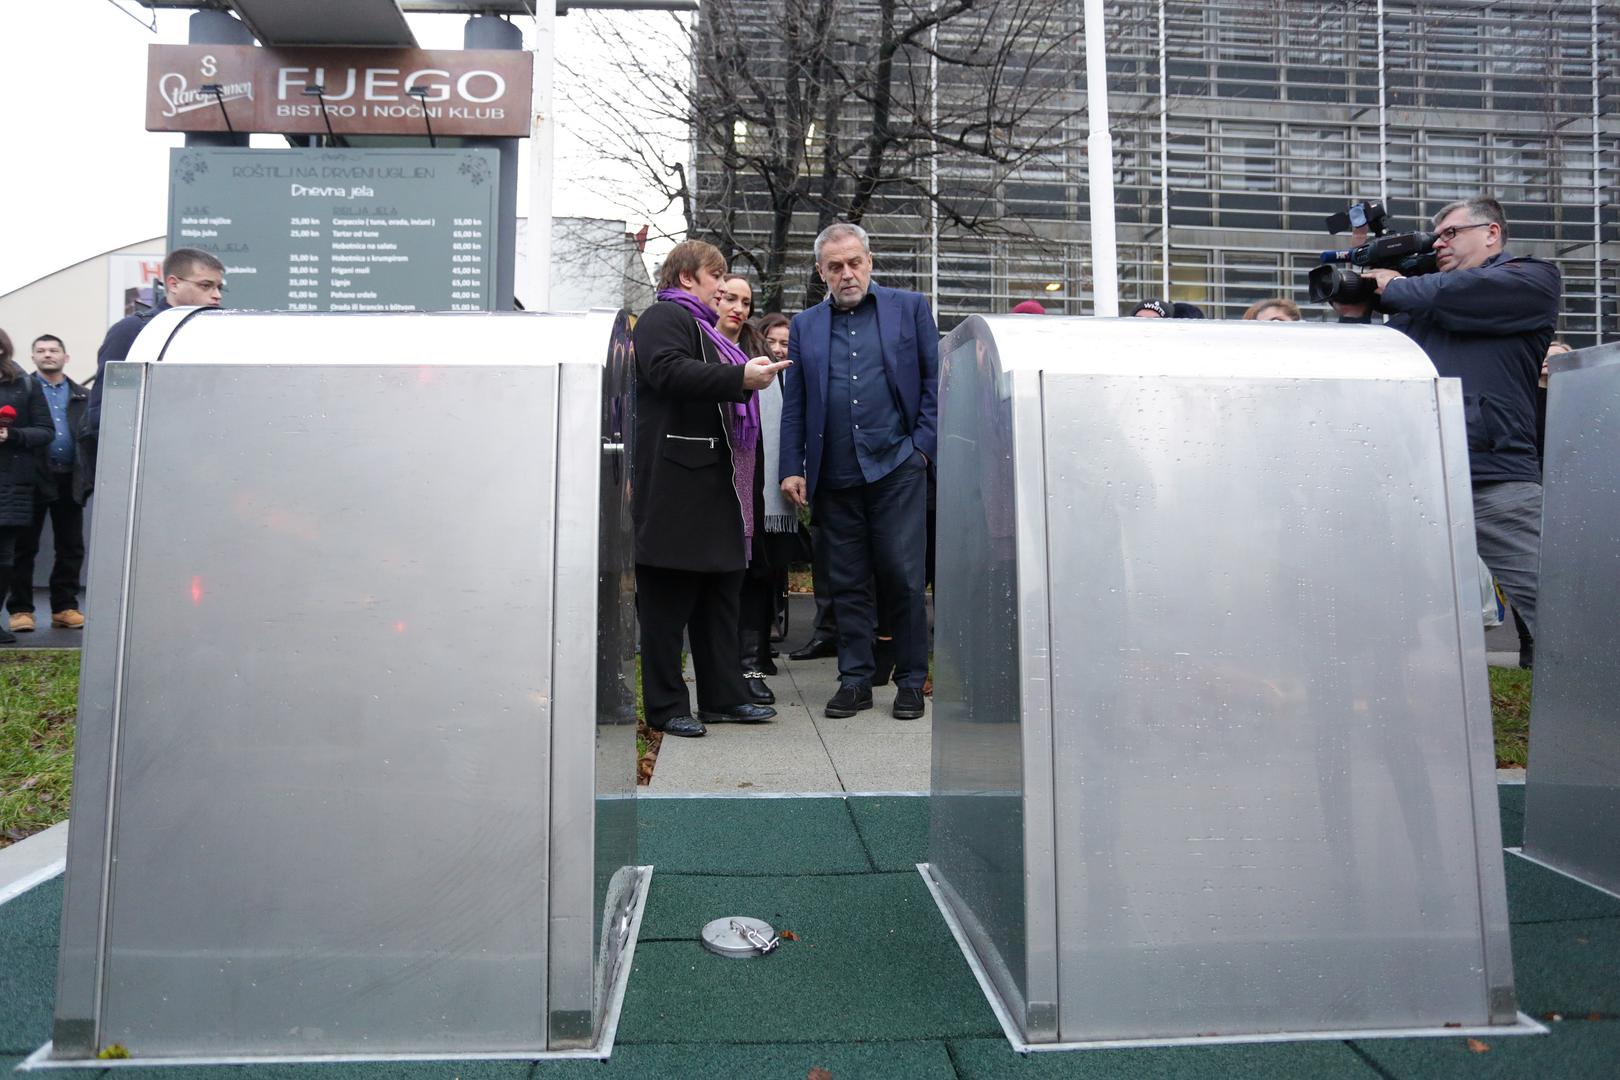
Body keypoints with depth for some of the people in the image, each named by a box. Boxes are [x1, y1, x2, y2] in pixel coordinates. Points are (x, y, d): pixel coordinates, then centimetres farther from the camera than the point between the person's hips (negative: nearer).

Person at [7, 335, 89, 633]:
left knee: (71, 547, 6)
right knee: (25, 546, 3)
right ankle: (21, 609, 9)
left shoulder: (83, 396, 13)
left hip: (70, 480, 2)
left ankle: (65, 607, 15)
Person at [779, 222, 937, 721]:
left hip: (896, 467, -2)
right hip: (834, 475, 3)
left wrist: (923, 446, -4)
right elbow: (794, 404, 12)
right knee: (847, 583, 7)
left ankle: (911, 681, 10)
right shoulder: (804, 326, 15)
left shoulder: (910, 307, 9)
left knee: (903, 578, -2)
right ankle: (855, 679, 16)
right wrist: (792, 468, 3)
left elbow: (935, 381, 6)